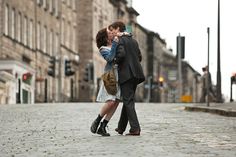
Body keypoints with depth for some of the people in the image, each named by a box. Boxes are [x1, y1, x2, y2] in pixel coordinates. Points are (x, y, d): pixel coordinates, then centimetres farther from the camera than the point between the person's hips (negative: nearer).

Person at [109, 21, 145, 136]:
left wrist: (114, 62, -5)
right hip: (136, 73, 8)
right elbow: (139, 57, 16)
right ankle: (121, 127, 24)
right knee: (127, 100, 15)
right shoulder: (133, 40, 18)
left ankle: (135, 128, -14)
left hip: (126, 73, -8)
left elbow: (121, 54, -21)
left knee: (128, 101, -7)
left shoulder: (119, 40, -6)